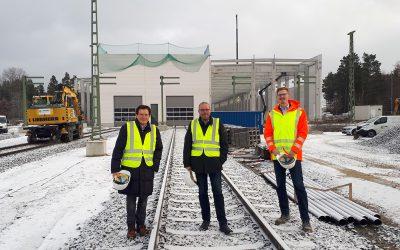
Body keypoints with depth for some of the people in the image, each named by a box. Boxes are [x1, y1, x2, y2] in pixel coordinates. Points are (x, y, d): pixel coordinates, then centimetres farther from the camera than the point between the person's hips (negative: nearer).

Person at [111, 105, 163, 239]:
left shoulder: (154, 130, 5)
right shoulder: (127, 128, -5)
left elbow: (159, 149, 16)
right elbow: (118, 149, -5)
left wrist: (155, 165, 4)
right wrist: (115, 169, -9)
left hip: (147, 170, 3)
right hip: (130, 169, -3)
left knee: (143, 199, 13)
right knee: (131, 200, 7)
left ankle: (141, 224, 28)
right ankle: (131, 227, 21)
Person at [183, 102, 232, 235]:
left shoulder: (218, 124, 2)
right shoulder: (193, 125, 7)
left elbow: (224, 144, 4)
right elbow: (187, 145, 8)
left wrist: (221, 161, -3)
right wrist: (187, 163, 3)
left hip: (214, 163, -2)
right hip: (198, 164, 2)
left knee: (218, 192, -2)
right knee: (202, 193, 11)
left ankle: (223, 223, 4)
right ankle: (206, 220, 23)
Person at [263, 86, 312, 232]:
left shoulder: (299, 112, 0)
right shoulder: (272, 114, 8)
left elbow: (303, 132, -6)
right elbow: (267, 133, 5)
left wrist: (294, 150, -14)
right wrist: (272, 148, -9)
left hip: (293, 155, -3)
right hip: (277, 155, 4)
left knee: (299, 186, -5)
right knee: (280, 186, 11)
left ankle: (305, 219, 1)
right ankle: (285, 214, 25)